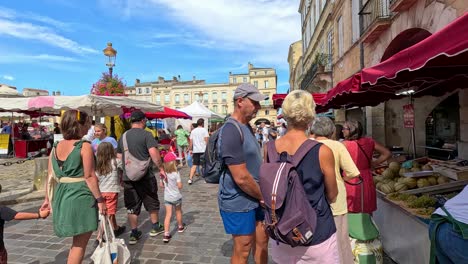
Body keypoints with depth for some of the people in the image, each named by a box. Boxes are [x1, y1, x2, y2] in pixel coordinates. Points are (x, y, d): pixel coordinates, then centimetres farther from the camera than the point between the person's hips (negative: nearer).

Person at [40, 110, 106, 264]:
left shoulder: (56, 147, 7)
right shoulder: (84, 146, -14)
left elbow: (50, 177, 10)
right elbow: (89, 176, -16)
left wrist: (48, 199, 19)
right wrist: (100, 199, -11)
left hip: (61, 195, 8)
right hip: (81, 196, -7)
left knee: (77, 242, 24)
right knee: (79, 244, 7)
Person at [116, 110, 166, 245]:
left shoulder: (123, 136, 9)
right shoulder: (146, 134, -10)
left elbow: (119, 156, 13)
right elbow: (154, 153, -21)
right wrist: (161, 168, -13)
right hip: (145, 176, -4)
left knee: (132, 206, 11)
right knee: (152, 203, 15)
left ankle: (134, 234, 17)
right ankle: (155, 227, 29)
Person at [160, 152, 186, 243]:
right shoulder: (176, 173, -19)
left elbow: (162, 185, 4)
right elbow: (180, 186, -19)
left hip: (167, 197, 3)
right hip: (176, 196, -3)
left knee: (168, 214, 3)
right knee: (178, 212, 20)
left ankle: (166, 234, -5)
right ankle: (180, 227, 41)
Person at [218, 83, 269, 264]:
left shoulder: (246, 126, 8)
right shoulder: (231, 130, -23)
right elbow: (241, 177, -26)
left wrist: (263, 195, 10)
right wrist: (263, 196, -11)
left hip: (254, 198, 9)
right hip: (238, 202, -9)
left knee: (262, 241, 20)